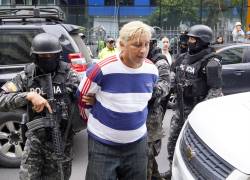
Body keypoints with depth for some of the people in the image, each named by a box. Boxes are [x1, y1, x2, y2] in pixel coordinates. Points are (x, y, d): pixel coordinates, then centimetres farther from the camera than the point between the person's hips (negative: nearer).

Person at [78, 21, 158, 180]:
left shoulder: (152, 70, -4)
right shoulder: (103, 69, -20)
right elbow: (83, 96, -4)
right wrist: (94, 120, 8)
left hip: (138, 142, 4)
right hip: (103, 143, -4)